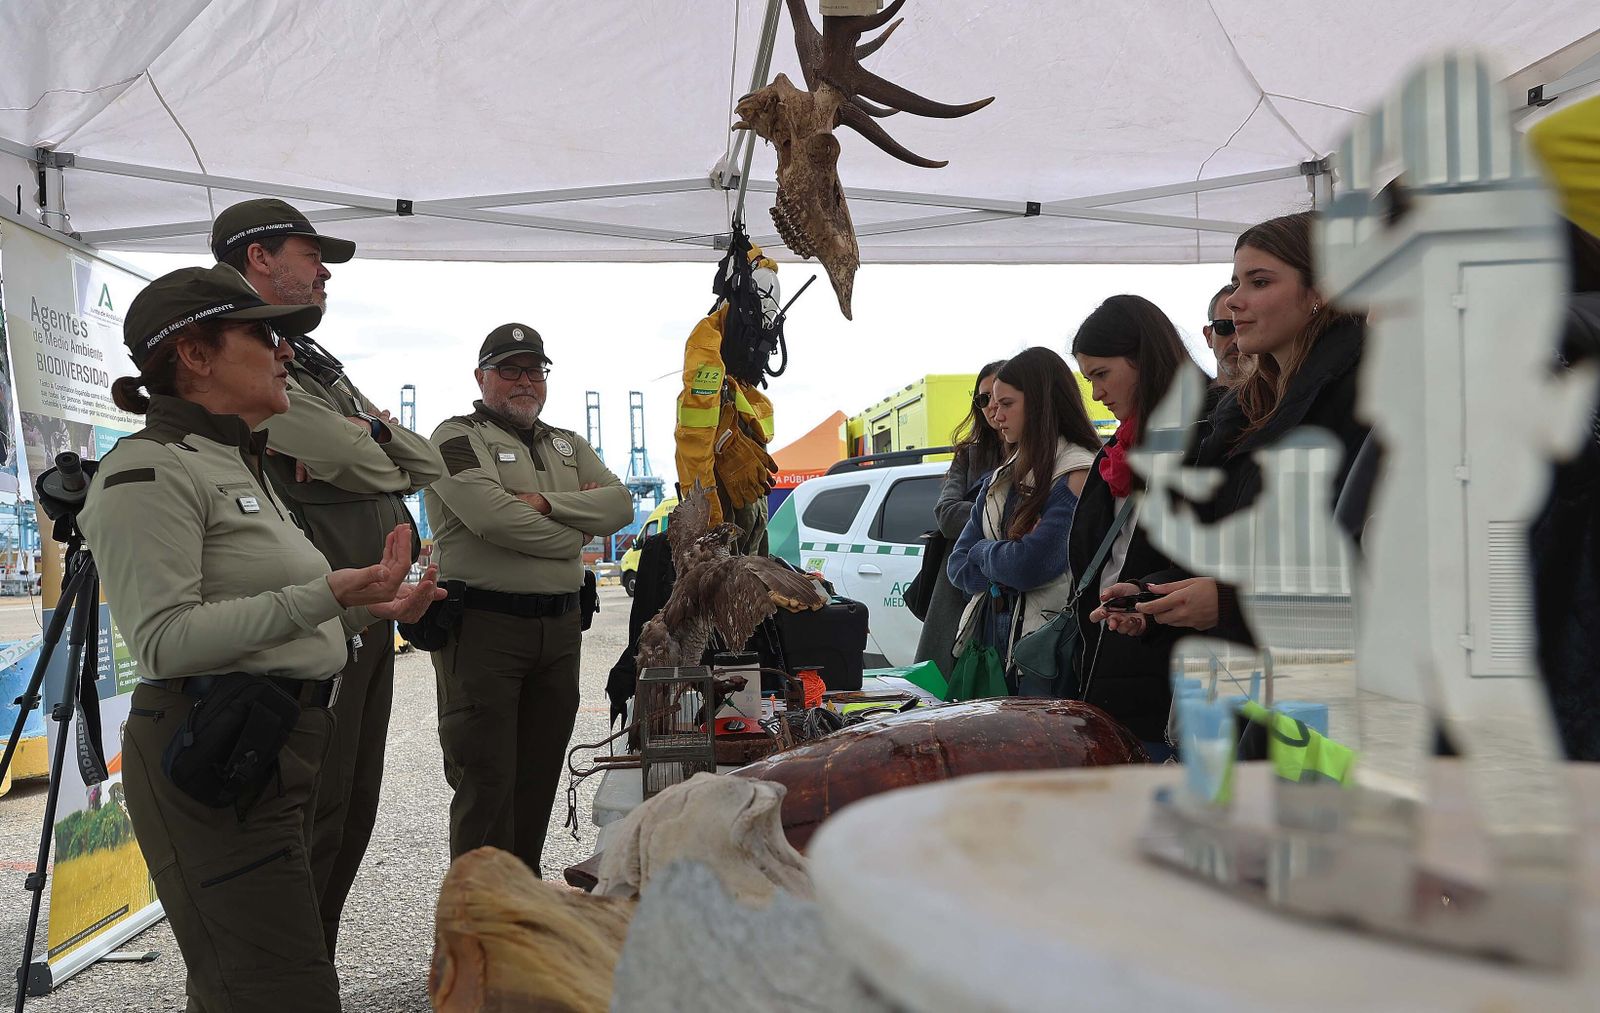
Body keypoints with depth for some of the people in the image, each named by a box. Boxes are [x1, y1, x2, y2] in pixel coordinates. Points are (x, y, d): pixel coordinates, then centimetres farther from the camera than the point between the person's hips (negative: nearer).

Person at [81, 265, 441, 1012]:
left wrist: (371, 607, 12)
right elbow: (165, 639, -20)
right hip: (213, 755, -10)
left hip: (278, 749, 10)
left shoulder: (238, 466, 20)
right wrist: (323, 597, -27)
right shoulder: (148, 472, -11)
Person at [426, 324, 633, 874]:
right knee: (486, 780, -3)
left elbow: (619, 503, 3)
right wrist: (576, 532, -5)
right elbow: (492, 516, -19)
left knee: (539, 777, 13)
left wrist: (546, 503, -12)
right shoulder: (458, 437, -2)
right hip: (484, 626, -6)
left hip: (560, 626, 6)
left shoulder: (568, 446, 19)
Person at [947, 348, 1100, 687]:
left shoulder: (1079, 475, -9)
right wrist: (1006, 556, -8)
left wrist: (982, 552, 2)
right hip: (987, 640, 7)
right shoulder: (1001, 479, 16)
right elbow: (958, 567, 11)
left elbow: (1029, 565, -18)